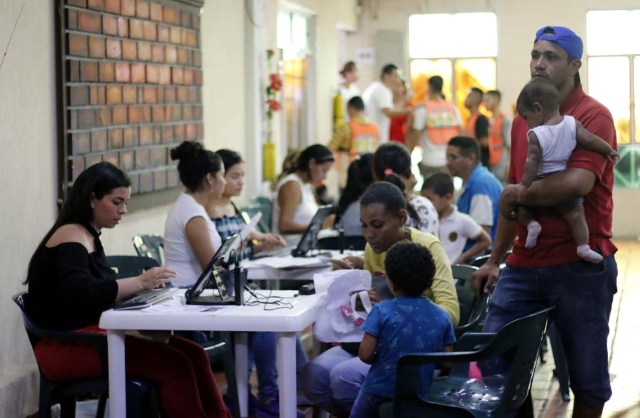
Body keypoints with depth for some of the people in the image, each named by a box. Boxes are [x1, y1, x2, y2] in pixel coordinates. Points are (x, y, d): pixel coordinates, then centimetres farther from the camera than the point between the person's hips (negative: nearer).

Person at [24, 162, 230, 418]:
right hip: (66, 346, -9)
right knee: (174, 365, -22)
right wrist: (139, 282, -28)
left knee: (193, 354, -7)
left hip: (91, 334, 9)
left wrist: (140, 287, -6)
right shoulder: (71, 236, -12)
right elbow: (81, 294, -29)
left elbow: (100, 295, 10)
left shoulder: (88, 237, 16)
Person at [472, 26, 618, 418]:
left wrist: (519, 193, -10)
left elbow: (578, 182, -25)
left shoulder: (593, 116, -9)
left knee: (587, 370, 5)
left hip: (581, 266, -6)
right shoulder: (524, 118, 13)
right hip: (525, 264, 6)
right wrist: (495, 259, 20)